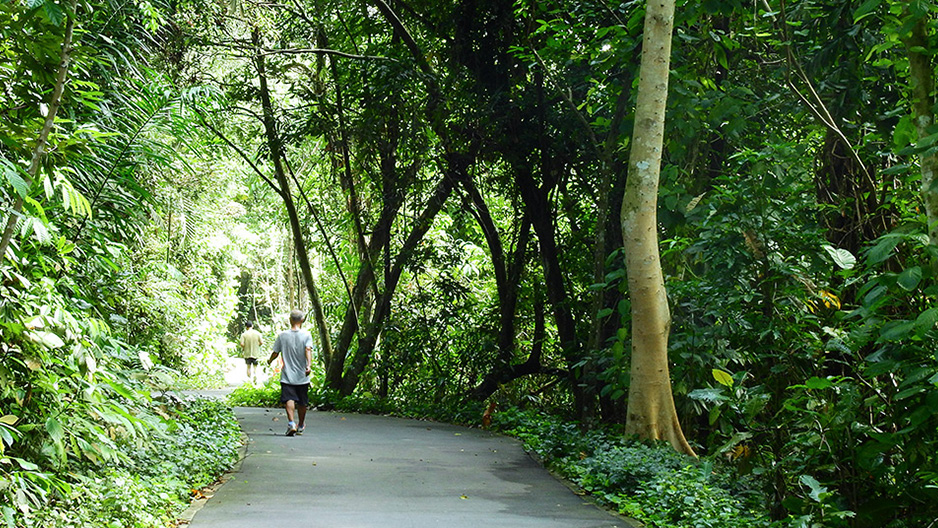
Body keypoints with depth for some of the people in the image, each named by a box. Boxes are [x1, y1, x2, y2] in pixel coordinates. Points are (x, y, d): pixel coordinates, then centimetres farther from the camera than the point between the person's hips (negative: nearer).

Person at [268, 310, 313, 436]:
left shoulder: (282, 335, 2)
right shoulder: (306, 335, -1)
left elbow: (275, 352, 7)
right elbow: (308, 350, -17)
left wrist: (270, 361, 28)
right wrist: (309, 365, -27)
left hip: (287, 375, -1)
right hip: (302, 375, 1)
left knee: (289, 399, -10)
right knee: (302, 402, 15)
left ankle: (291, 423, -31)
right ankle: (301, 426, 30)